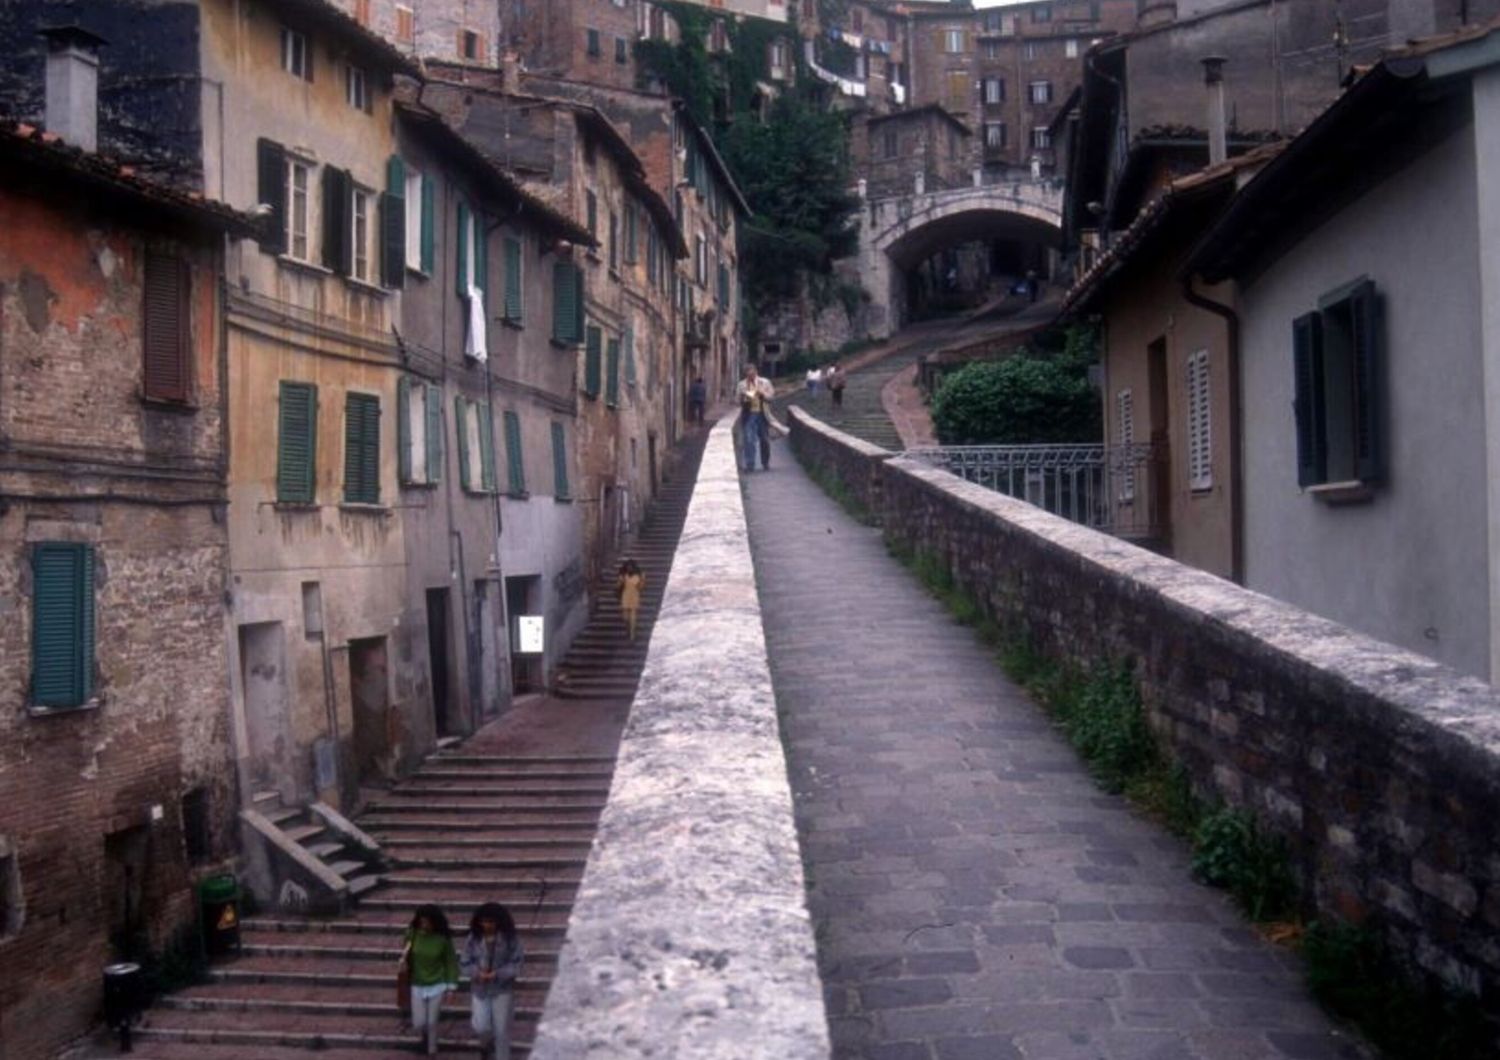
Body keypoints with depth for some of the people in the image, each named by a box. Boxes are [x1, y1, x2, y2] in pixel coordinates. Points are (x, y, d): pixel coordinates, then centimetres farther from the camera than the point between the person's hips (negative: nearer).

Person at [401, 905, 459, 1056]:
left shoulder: (443, 938, -15)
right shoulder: (412, 934, -12)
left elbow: (451, 962, -5)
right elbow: (406, 958, 2)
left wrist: (451, 986, -4)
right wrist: (404, 959, -22)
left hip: (437, 986, -2)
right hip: (417, 986, 2)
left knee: (432, 1023, 4)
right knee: (418, 1023, 6)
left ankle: (432, 1051, 29)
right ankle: (425, 1037, 42)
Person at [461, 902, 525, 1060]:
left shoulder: (510, 938, -13)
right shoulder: (473, 939, -8)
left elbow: (517, 963, -11)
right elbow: (464, 963, -3)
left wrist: (497, 974, -24)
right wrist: (477, 973, -22)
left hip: (502, 989, -1)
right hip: (479, 989, 2)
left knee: (501, 1030, 4)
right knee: (481, 1027, 1)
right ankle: (487, 1042, 37)